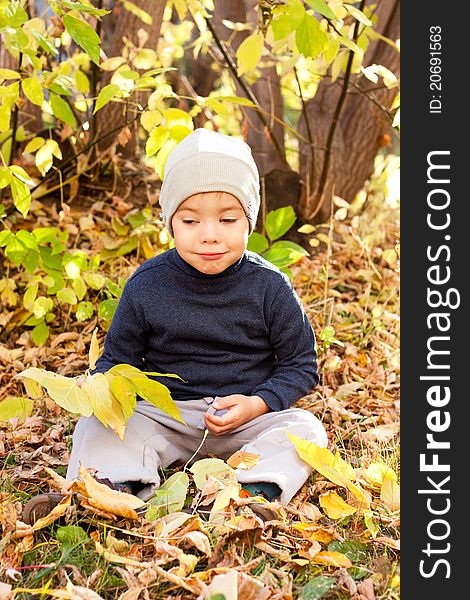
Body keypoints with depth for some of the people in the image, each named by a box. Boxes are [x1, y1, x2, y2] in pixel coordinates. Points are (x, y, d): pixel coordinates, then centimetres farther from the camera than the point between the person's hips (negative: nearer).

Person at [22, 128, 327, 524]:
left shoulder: (269, 287, -8)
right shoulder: (147, 286, -5)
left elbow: (300, 365, 0)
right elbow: (118, 357, 6)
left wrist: (257, 405, -18)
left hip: (248, 420, -1)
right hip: (165, 414, 1)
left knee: (304, 430, -25)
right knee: (95, 426, -18)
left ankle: (255, 490, -45)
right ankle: (116, 485, -43)